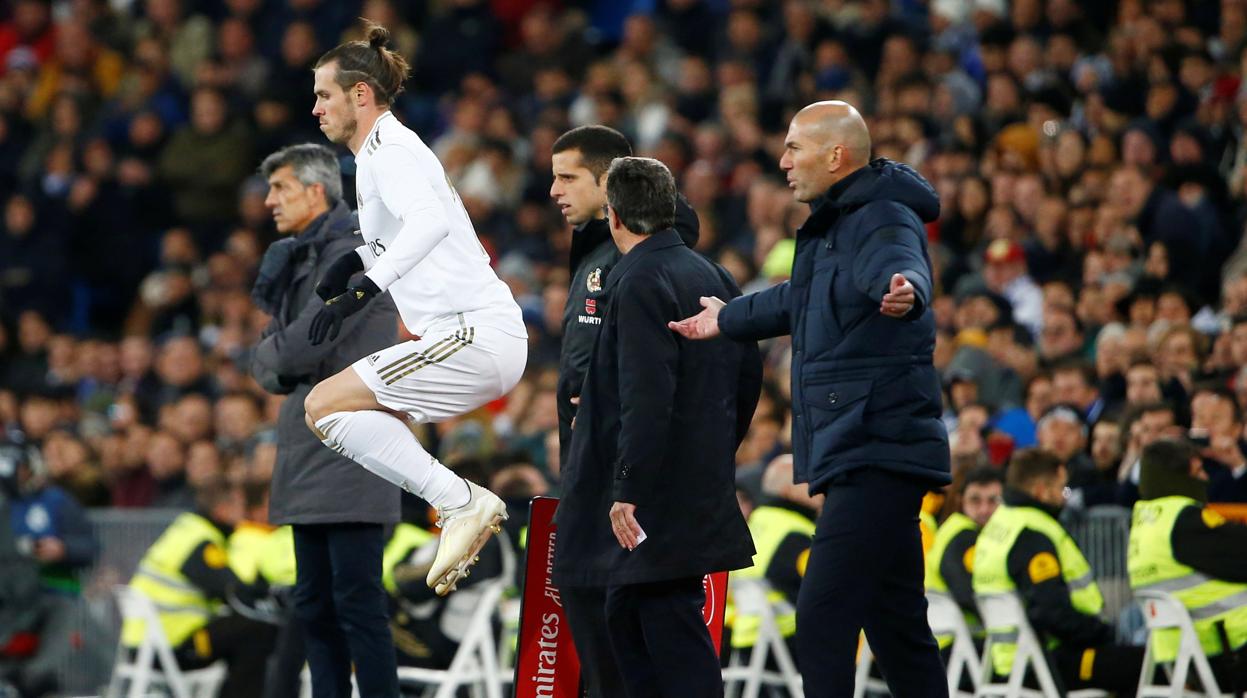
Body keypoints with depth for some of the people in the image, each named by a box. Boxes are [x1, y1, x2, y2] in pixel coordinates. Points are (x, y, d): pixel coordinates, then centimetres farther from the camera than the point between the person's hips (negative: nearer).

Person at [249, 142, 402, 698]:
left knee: (356, 604, -11)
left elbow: (300, 348, -17)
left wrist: (268, 354, 3)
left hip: (349, 459, -9)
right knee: (314, 607, 9)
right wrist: (275, 364, -4)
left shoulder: (354, 256, -9)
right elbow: (268, 367, 17)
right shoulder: (299, 258, 19)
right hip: (309, 463, 9)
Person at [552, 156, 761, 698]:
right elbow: (749, 373, 18)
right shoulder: (711, 276, 13)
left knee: (672, 631, -7)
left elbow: (647, 395, -22)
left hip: (660, 496, -9)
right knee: (628, 617, 15)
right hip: (704, 488, 9)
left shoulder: (640, 282, -15)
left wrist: (629, 489, -21)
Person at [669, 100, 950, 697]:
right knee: (894, 624, 11)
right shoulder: (833, 227, 20)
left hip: (875, 452, -10)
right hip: (863, 453, 11)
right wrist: (729, 320, 56)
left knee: (823, 617, -17)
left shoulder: (884, 220, -12)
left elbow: (896, 266, -37)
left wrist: (903, 293, -61)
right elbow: (804, 300, 40)